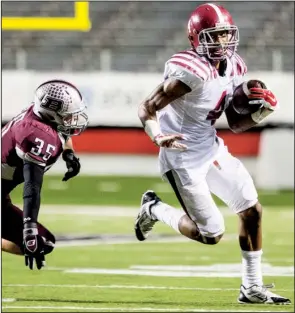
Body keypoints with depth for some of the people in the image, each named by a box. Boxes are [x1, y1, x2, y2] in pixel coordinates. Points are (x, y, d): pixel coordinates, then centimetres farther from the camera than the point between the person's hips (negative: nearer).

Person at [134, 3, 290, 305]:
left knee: (252, 210, 5)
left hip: (211, 149, 9)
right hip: (184, 158, -8)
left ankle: (252, 288, 16)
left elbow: (236, 124, 10)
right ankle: (154, 209, 19)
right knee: (210, 234, -6)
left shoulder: (234, 68, 2)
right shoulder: (192, 71, -24)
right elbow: (147, 109, -20)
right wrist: (159, 137, -38)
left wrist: (259, 112, -9)